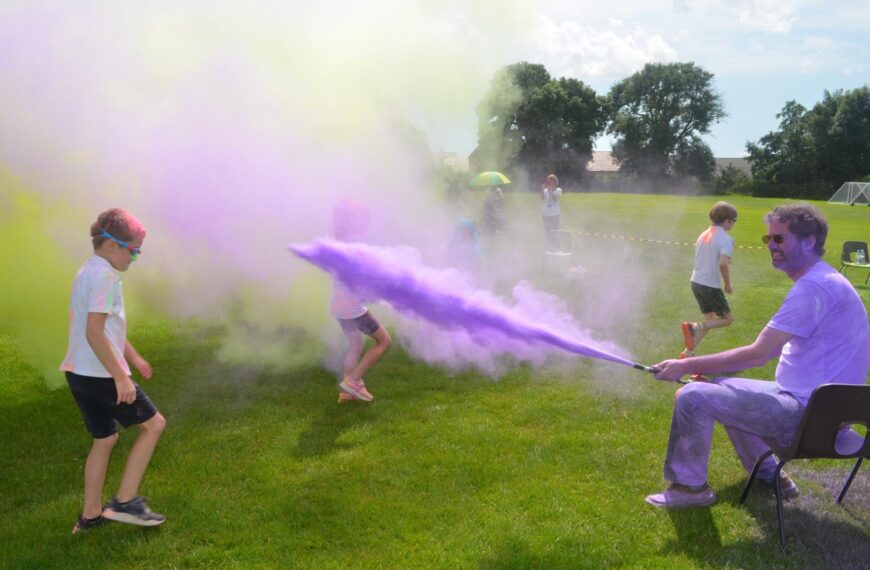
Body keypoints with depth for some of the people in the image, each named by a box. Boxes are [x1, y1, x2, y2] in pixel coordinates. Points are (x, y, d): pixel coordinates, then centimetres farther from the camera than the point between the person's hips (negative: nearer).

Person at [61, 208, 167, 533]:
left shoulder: (89, 272, 15)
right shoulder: (103, 276, -17)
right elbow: (95, 332, -25)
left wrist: (134, 357, 30)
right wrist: (121, 377, -23)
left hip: (79, 372, 10)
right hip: (100, 374, -10)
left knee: (105, 438, 19)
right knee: (154, 423, 2)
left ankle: (90, 514, 26)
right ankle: (125, 502, 3)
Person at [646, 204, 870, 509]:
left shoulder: (813, 287, -22)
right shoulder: (822, 280, 12)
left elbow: (757, 355, -23)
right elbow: (773, 350, 15)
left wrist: (687, 366, -16)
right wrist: (702, 365, 9)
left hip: (807, 412, -11)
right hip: (811, 401, 11)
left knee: (692, 397, -16)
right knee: (720, 388, 25)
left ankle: (690, 486, 3)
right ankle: (768, 475, 28)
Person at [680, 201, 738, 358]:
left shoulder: (704, 234, 10)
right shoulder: (726, 239, -15)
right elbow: (723, 263, -26)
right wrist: (728, 284, -13)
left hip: (696, 282, 8)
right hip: (711, 286, -8)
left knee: (710, 319, 17)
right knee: (727, 318, 7)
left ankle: (688, 353, 11)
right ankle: (694, 327, -16)